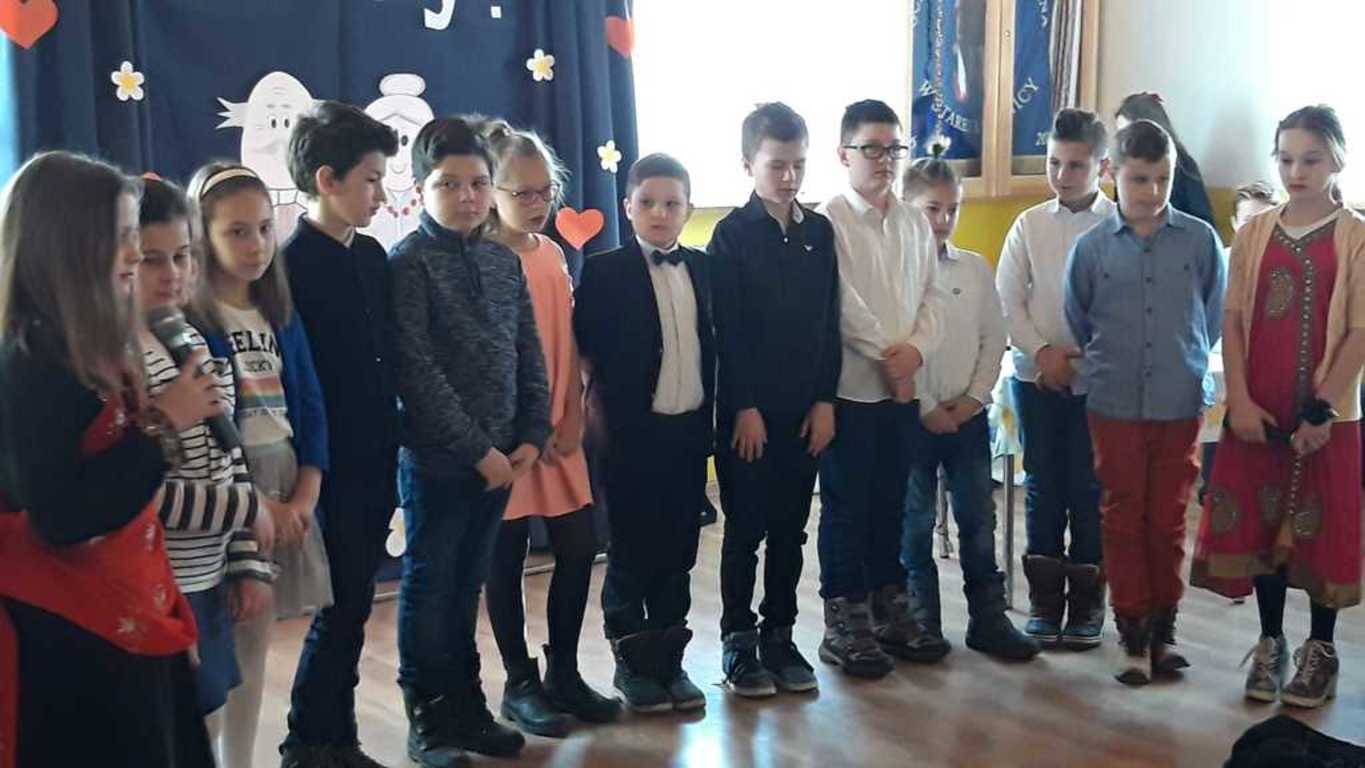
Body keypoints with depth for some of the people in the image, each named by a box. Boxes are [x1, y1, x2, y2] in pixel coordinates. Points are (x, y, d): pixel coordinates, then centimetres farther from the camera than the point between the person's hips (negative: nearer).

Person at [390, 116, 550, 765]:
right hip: (436, 458, -5)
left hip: (501, 456, 6)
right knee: (429, 586, 6)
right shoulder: (408, 263, -9)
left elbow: (529, 357, 10)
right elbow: (416, 371, -15)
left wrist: (532, 437, -1)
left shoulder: (505, 262, 9)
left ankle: (467, 708, 26)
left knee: (467, 585, 15)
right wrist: (476, 449, -15)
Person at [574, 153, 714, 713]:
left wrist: (709, 416, 6)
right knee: (631, 552, 6)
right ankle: (631, 662, 20)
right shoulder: (604, 271, -6)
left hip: (689, 429, 4)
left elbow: (709, 343, 10)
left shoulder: (700, 267, 8)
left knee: (678, 551, 11)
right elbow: (584, 350, -6)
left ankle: (669, 660, 22)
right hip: (633, 432, -4)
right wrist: (600, 414, -7)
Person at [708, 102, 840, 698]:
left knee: (790, 528, 10)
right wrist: (744, 407, -12)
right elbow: (726, 330, -9)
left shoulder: (819, 231, 7)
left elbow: (829, 323, 8)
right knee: (746, 528, 4)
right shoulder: (733, 235, -6)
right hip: (748, 409, -4)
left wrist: (826, 400, 1)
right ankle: (738, 640, 16)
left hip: (806, 408, 4)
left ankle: (779, 636, 22)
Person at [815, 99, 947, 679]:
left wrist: (916, 347, -9)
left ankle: (889, 610, 25)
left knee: (890, 503, 14)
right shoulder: (829, 222, -8)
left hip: (903, 388, 6)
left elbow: (932, 296, 9)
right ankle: (844, 625, 11)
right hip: (851, 387, -6)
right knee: (846, 508, 2)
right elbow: (843, 306, -15)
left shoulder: (915, 224, 12)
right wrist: (888, 357, -12)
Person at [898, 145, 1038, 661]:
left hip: (969, 414, 4)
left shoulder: (975, 268, 6)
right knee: (915, 523, 7)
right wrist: (926, 408, -12)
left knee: (978, 520, 8)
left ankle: (988, 619, 17)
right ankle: (922, 621, 18)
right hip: (914, 416, -3)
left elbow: (994, 339, 7)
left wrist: (973, 398, -4)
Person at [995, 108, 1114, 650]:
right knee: (1042, 487, 8)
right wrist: (1042, 351, -9)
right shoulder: (1030, 225, 5)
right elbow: (1007, 299, 2)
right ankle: (1044, 599, 19)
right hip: (1036, 376, 2)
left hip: (1098, 379, -2)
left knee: (1090, 490, 4)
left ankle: (1087, 600, 18)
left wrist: (1087, 358, -13)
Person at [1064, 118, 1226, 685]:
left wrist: (1186, 359, 14)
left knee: (1168, 520, 9)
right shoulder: (1092, 247, -2)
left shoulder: (1201, 240, -2)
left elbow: (1213, 314, 10)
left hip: (1180, 401, 0)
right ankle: (1132, 633, 16)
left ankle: (1163, 627, 23)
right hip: (1115, 404, 0)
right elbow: (1077, 321, 10)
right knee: (1123, 518, 6)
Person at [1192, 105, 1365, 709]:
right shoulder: (1254, 234, 6)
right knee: (1259, 521, 8)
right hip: (1258, 410, 3)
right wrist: (1240, 399, -6)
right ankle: (1271, 643, 23)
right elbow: (1232, 319, 3)